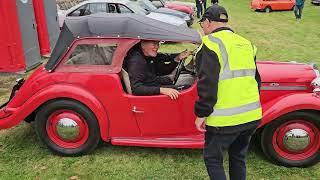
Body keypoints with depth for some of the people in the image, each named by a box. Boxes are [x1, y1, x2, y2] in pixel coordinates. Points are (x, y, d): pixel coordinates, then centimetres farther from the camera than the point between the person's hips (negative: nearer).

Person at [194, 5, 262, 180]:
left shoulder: (211, 43, -9)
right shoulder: (246, 44, 13)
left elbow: (207, 83, -18)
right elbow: (256, 79, 18)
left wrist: (201, 114, -9)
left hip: (224, 119, -7)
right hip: (252, 115, 7)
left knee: (212, 158, 12)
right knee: (238, 156, 22)